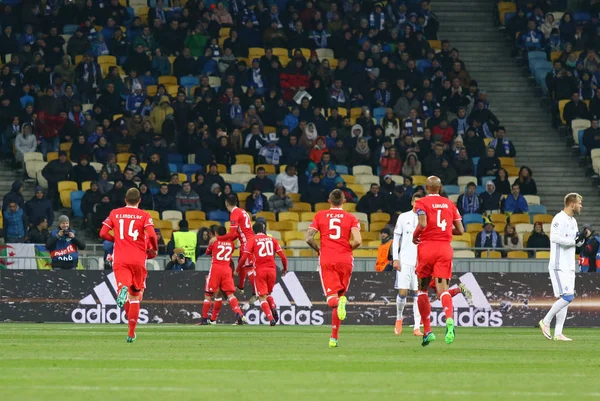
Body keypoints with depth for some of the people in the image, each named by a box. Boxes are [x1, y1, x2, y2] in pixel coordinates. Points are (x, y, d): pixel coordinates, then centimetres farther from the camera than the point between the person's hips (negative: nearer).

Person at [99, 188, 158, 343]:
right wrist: (154, 249, 7)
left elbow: (103, 233, 4)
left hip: (120, 260, 0)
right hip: (138, 259, 0)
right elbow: (152, 235, -11)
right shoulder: (144, 215, 2)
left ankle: (122, 289, -54)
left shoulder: (115, 213, 9)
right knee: (135, 295, 12)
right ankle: (131, 333, 15)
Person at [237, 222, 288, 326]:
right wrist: (285, 268, 21)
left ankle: (271, 318, -17)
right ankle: (273, 308, -8)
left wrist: (237, 269, 7)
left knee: (262, 297, 0)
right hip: (272, 270, 3)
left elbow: (244, 257, -6)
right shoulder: (272, 240, 10)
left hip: (260, 271, -3)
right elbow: (283, 256, 6)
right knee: (268, 294, 22)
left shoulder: (253, 241, 3)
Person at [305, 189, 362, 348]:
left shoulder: (320, 215, 7)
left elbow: (308, 238, -1)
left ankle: (339, 301, -45)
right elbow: (357, 241, -9)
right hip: (345, 260, 1)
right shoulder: (351, 218, 5)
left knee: (332, 298, -6)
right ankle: (334, 337, 12)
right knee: (340, 293, 13)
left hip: (326, 260, -1)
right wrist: (348, 248, 12)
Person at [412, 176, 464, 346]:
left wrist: (415, 235, 1)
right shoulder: (449, 204, 12)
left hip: (427, 247, -2)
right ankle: (449, 319, -35)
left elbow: (422, 224, -17)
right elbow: (460, 230, 10)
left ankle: (427, 331, 9)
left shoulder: (422, 203, 0)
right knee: (442, 287, -5)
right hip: (445, 248, 2)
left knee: (422, 288, 10)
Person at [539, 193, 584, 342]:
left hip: (569, 266, 10)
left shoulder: (573, 221, 17)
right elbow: (555, 237, -26)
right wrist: (574, 241, -20)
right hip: (558, 266, -10)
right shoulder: (559, 219, -12)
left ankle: (558, 333, 8)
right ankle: (546, 321, -3)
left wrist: (581, 239, 0)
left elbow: (577, 242, 22)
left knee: (566, 298, 7)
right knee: (567, 296, -16)